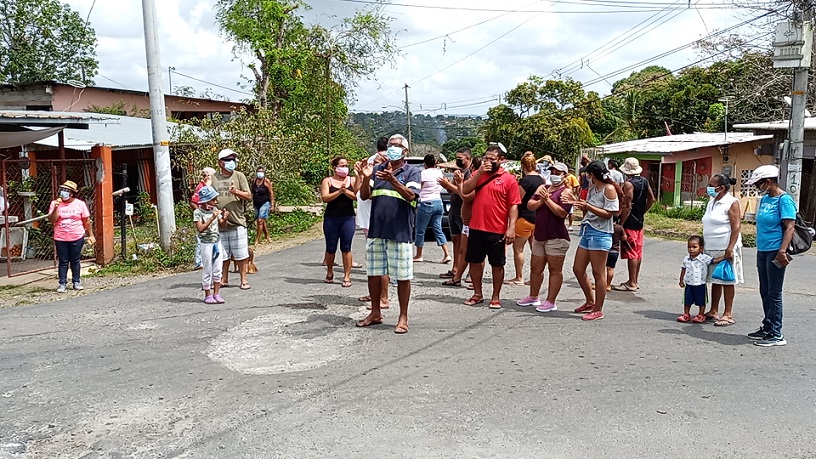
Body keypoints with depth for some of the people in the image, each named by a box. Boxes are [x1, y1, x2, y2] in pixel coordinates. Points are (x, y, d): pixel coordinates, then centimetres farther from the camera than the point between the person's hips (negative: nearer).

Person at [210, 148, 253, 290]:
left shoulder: (239, 176, 2)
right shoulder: (213, 178, 6)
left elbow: (249, 196, -2)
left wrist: (237, 192, -19)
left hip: (237, 222, -1)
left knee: (241, 254, 2)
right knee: (223, 254, 11)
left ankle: (243, 280, 13)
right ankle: (224, 279, 24)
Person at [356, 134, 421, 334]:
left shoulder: (412, 172, 0)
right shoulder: (378, 170, 12)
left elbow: (411, 196, -16)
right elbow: (364, 195, 6)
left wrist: (392, 180, -29)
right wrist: (366, 178, -12)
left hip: (400, 232, -5)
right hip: (376, 230, 5)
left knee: (402, 276, 1)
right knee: (373, 273, 12)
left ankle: (403, 318, 12)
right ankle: (375, 313, 27)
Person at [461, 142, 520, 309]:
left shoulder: (509, 179, -4)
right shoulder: (478, 174, 9)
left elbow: (514, 206, -7)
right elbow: (465, 190, -3)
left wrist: (511, 228, -15)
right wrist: (479, 173, -11)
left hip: (497, 231, -4)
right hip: (476, 228, 4)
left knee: (497, 264, 6)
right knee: (474, 261, 12)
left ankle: (495, 297, 19)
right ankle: (477, 294, 27)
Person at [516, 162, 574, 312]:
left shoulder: (566, 191, -5)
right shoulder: (542, 188, 14)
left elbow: (562, 213, -18)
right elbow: (530, 206, 4)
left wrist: (547, 199, -17)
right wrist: (541, 201, -13)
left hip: (556, 237, -7)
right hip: (539, 235, 7)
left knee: (555, 270, 0)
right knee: (535, 268, 16)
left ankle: (550, 302, 5)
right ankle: (533, 297, 30)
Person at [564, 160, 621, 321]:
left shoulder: (609, 189, -8)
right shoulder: (592, 189, 17)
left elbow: (608, 214, -15)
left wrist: (587, 206, -20)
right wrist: (579, 204, 7)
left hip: (600, 234, -9)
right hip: (587, 231, 9)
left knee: (598, 273, -3)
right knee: (578, 269, 11)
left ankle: (598, 310, 5)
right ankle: (590, 302, 27)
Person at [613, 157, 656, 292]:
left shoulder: (628, 184, -17)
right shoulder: (644, 181, 8)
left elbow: (628, 206, -21)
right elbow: (651, 199, 15)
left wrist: (621, 224, -17)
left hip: (630, 222, -8)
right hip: (640, 221, 8)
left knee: (631, 253, -4)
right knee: (638, 252, 12)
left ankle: (631, 284, 0)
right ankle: (635, 281, 21)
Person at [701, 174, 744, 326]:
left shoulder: (731, 202, -9)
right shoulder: (711, 202, 15)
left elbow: (736, 227, -15)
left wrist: (730, 248, -20)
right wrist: (703, 245, 18)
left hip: (725, 249, -8)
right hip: (711, 249, 8)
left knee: (727, 281, -1)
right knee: (715, 280, 12)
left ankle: (728, 315, 4)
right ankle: (713, 311, 20)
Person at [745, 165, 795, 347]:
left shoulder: (784, 199, -12)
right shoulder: (765, 199, 12)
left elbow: (789, 227, -18)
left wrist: (782, 251, -26)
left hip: (775, 252, -8)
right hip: (762, 251, 9)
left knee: (774, 293, -3)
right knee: (764, 292, 15)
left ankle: (776, 334, 5)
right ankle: (767, 327, 27)